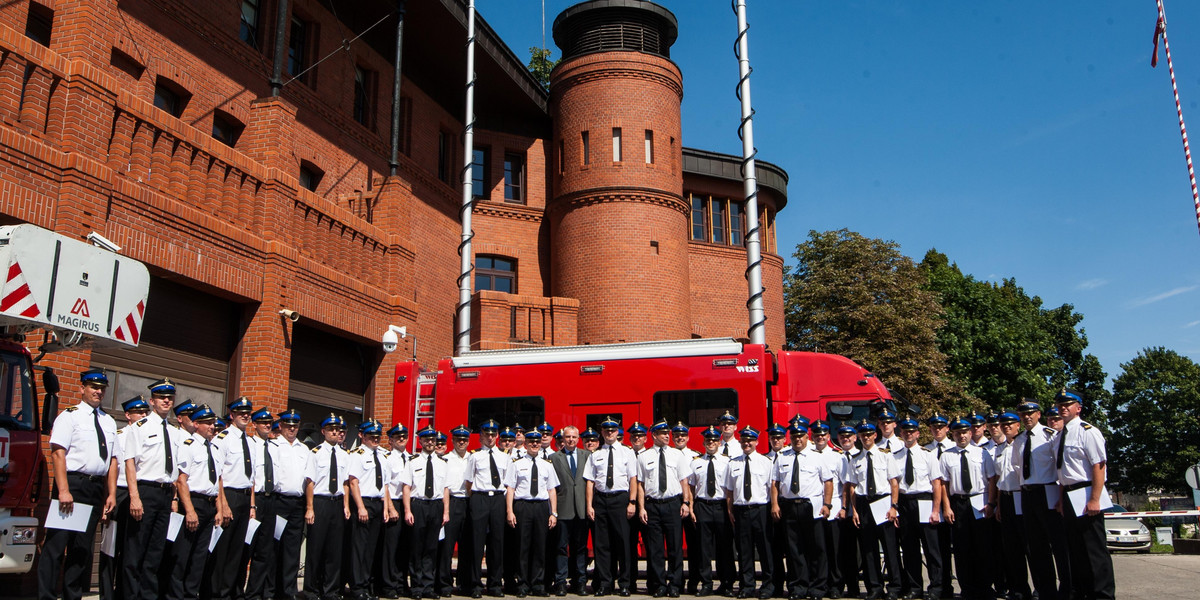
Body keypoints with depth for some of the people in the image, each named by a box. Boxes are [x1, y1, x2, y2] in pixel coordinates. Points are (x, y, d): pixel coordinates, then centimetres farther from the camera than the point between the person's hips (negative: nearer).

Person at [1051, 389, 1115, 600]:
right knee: (1075, 549, 15)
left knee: (1094, 549, -4)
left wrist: (1094, 500, -22)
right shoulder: (1059, 437, 15)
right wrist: (1062, 499, 16)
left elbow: (1099, 466, -17)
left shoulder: (1087, 431, -11)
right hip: (1069, 498, 9)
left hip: (1086, 497, -8)